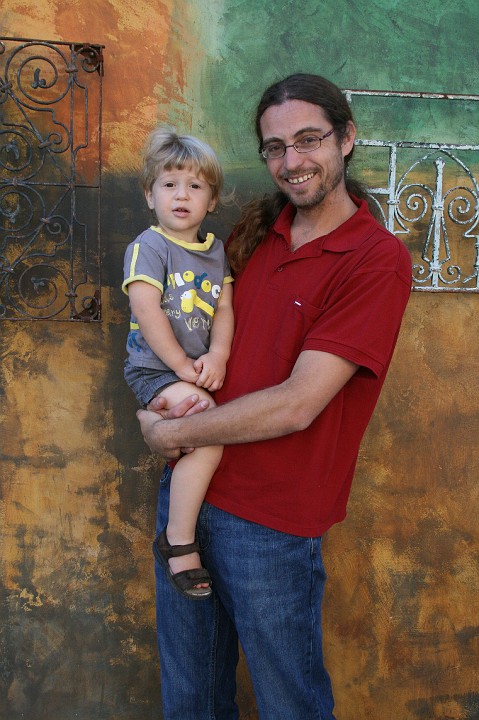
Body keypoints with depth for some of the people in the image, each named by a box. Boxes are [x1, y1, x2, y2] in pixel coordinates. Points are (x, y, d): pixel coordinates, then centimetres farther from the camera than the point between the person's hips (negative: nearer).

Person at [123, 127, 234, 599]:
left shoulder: (214, 249, 12)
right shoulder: (148, 247, -8)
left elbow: (224, 307, 6)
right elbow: (147, 311, -17)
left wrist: (216, 357, -11)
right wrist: (181, 365, -16)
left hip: (197, 370, 8)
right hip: (154, 369, -8)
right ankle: (179, 541, -13)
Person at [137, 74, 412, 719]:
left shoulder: (379, 259, -15)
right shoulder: (255, 231, 6)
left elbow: (295, 405, -21)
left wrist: (173, 432, -12)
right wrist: (190, 394, -7)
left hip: (271, 521, -6)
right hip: (188, 488, 6)